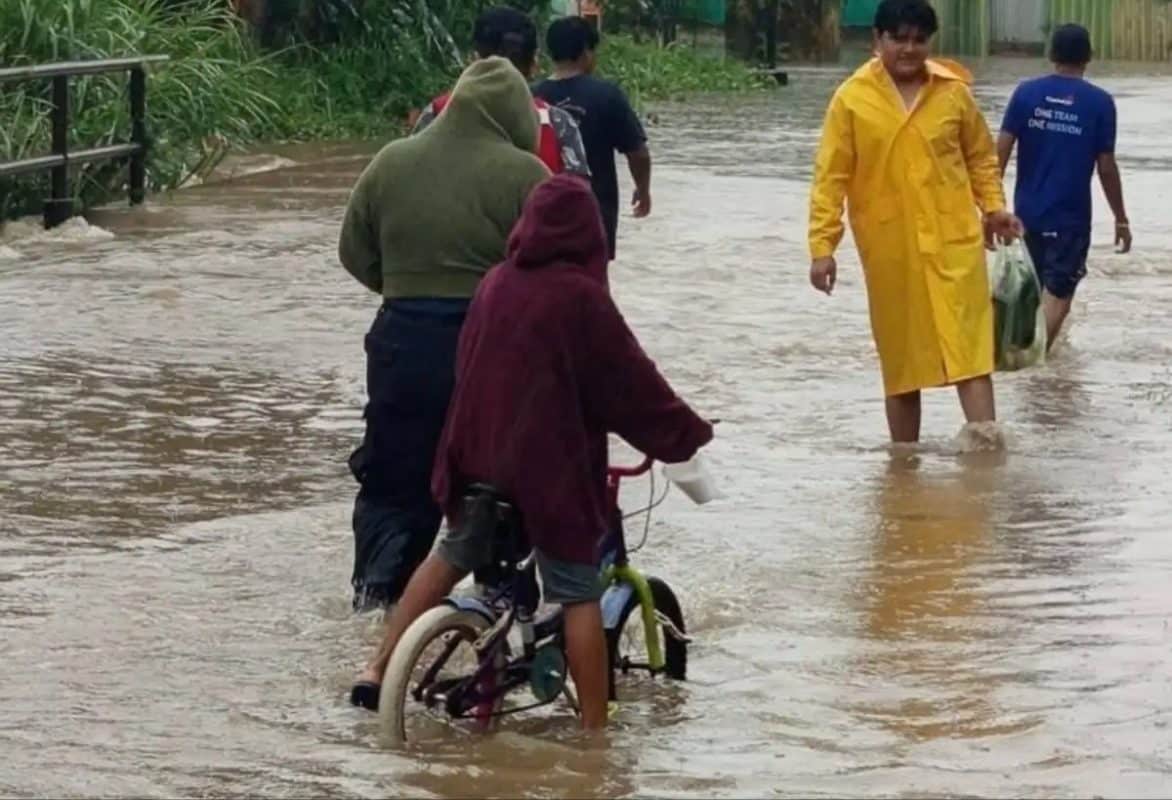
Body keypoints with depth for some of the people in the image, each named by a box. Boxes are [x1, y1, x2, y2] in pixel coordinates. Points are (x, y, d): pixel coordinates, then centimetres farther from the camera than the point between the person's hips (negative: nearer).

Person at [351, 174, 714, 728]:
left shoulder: (496, 284, 4)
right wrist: (686, 436, 4)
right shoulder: (581, 298, -15)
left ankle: (379, 667, 21)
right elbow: (631, 382, -9)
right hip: (552, 469, -6)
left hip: (479, 459, 6)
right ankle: (594, 726, 3)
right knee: (579, 594, 2)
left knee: (453, 555, 25)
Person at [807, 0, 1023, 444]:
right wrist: (822, 246, -9)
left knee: (970, 353, -9)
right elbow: (831, 177, -3)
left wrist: (993, 206, 1)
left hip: (954, 241, 0)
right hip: (890, 250, 0)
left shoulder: (954, 92, 3)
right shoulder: (851, 99, -3)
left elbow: (981, 156, 15)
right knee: (901, 360, 9)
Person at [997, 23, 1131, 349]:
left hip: (1028, 212, 3)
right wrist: (1121, 218, 4)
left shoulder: (1026, 93, -1)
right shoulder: (1099, 102, -6)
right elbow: (1106, 167, -6)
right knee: (1058, 294, -1)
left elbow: (1001, 152, -4)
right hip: (1071, 216, -3)